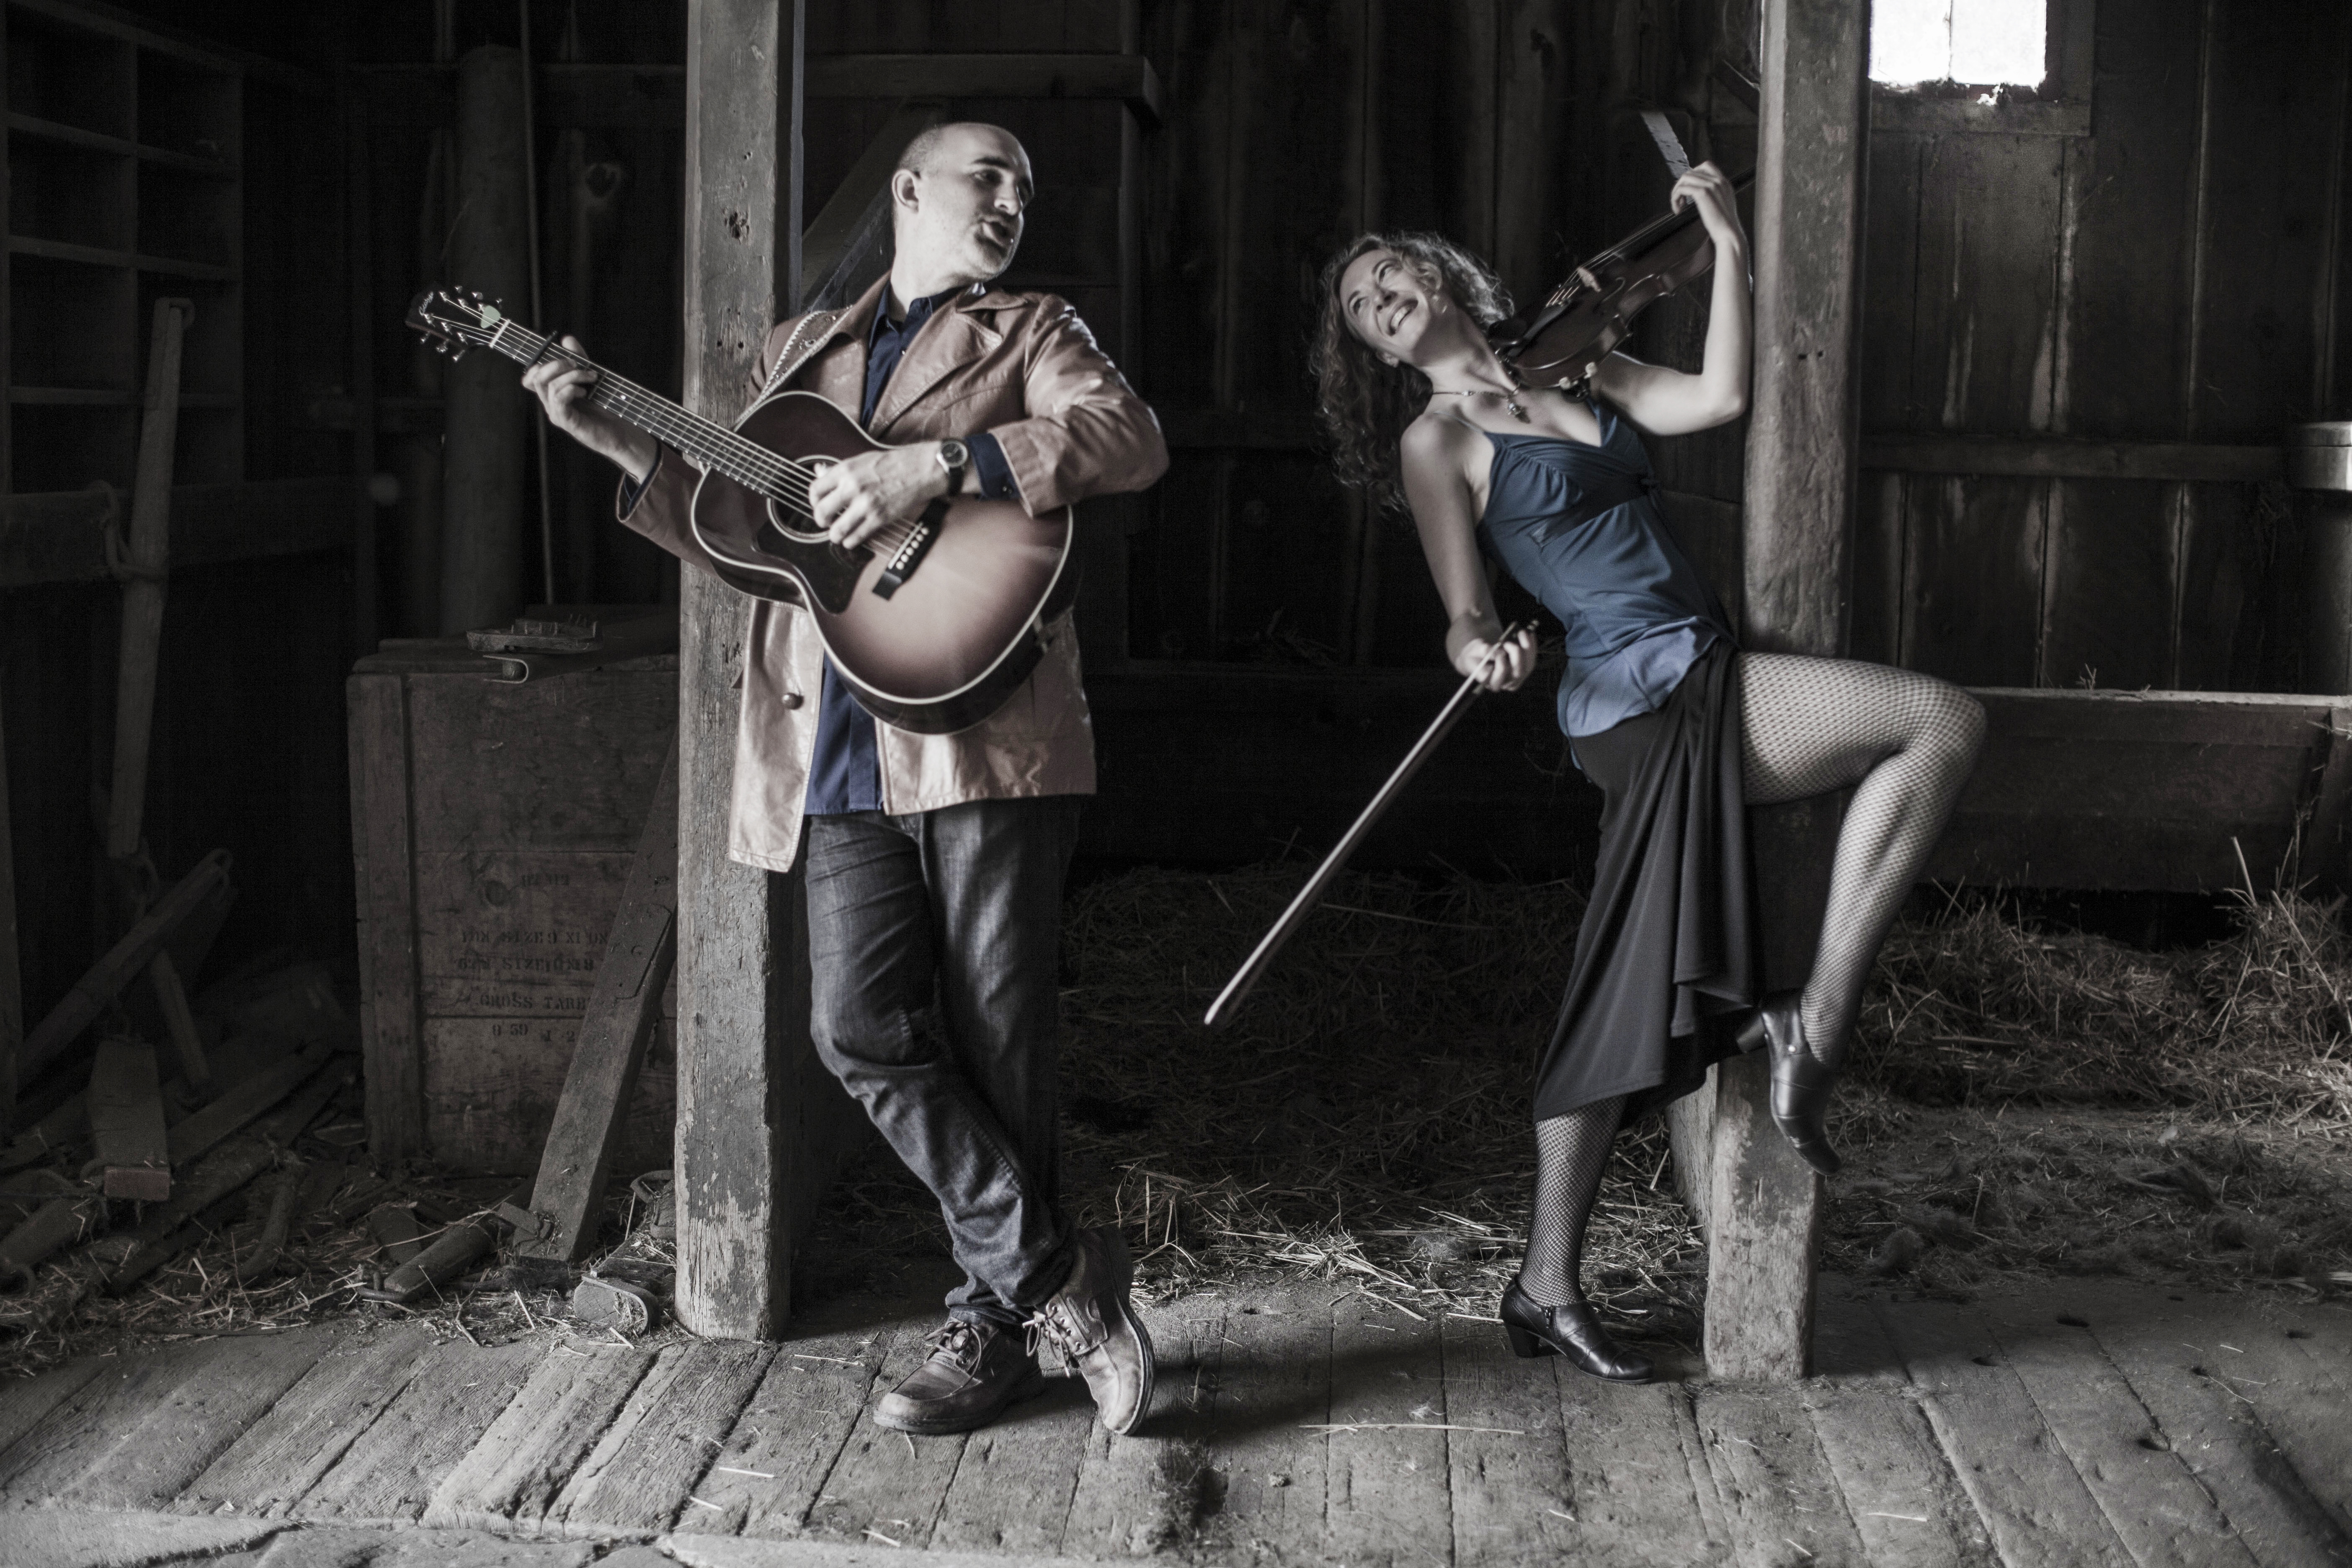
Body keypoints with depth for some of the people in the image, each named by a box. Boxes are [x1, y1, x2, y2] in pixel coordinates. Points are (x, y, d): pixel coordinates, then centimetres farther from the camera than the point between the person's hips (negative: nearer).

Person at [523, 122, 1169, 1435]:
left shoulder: (1031, 332, 12)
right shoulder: (800, 351, 24)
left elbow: (1134, 441, -8)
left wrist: (936, 463, -17)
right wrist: (614, 440, 11)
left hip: (985, 730, -3)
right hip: (840, 750, 4)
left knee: (999, 1041, -1)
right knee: (864, 1030, -6)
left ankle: (1000, 1318, 13)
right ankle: (1059, 1276, 3)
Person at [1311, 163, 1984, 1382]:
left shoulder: (1574, 371, 20)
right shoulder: (1435, 438, 1)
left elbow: (1718, 397, 7)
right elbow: (1462, 613, -7)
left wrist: (1729, 246, 5)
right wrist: (1482, 650, -28)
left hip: (1686, 711, 7)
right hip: (1652, 693, -7)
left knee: (1625, 1005, 7)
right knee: (1944, 722, -13)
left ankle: (1546, 1286, 13)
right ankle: (1819, 1017, -10)